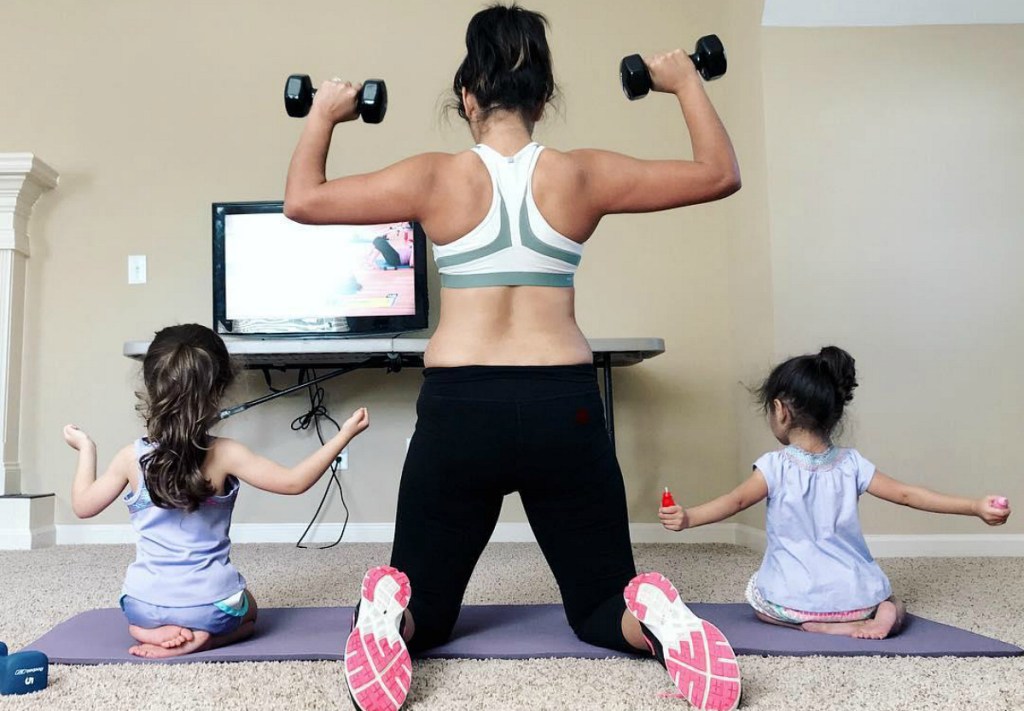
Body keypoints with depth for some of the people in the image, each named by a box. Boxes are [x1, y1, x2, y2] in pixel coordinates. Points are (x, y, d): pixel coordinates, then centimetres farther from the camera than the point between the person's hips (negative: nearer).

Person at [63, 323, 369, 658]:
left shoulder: (131, 457, -8)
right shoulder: (225, 455, -16)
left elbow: (83, 505, 7)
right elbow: (294, 481, -14)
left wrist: (86, 449, 21)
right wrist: (344, 434, -8)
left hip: (144, 603, 3)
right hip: (211, 605, -2)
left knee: (139, 620, 39)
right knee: (246, 612, 33)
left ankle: (152, 630, 2)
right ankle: (199, 638, -1)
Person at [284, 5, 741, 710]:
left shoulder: (437, 178, -2)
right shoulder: (581, 176, 0)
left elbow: (303, 200, 7)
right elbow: (720, 175, 10)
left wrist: (323, 115, 19)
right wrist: (687, 82, 21)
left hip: (458, 411, 0)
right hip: (565, 409, 1)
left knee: (424, 609, 17)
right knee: (600, 604, 17)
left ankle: (387, 615, -19)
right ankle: (655, 618, -19)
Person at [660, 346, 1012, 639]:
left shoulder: (775, 466, -12)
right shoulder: (851, 463, -3)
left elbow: (735, 501, -21)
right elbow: (908, 495, -1)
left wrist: (687, 518, -24)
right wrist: (975, 507, 6)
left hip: (797, 598, -3)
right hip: (856, 596, 3)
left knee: (756, 595, 29)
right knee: (894, 605, 35)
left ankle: (819, 625, 1)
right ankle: (880, 613, -2)